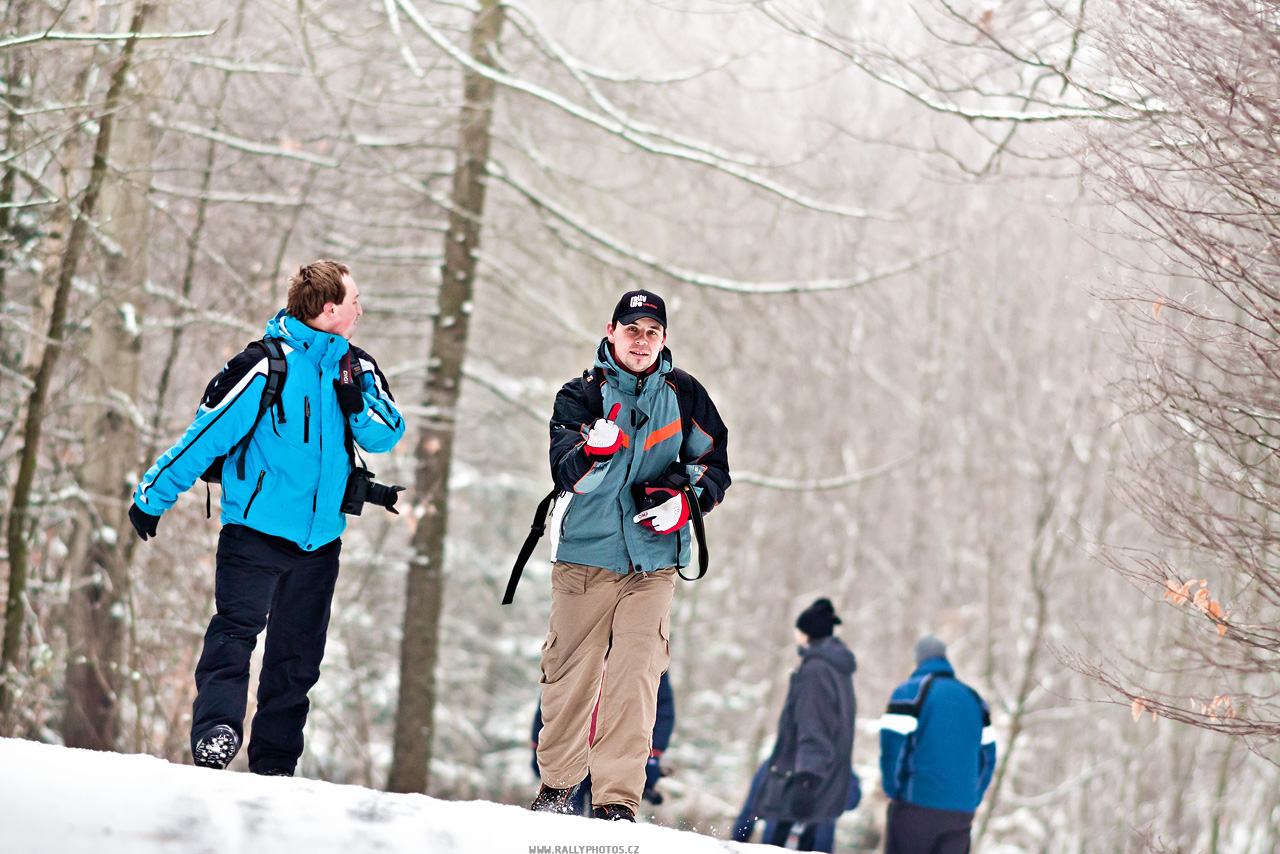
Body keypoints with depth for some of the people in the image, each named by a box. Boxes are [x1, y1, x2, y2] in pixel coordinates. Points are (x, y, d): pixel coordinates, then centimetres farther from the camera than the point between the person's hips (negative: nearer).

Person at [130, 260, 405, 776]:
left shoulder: (358, 368, 8)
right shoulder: (266, 367, -12)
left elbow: (387, 437, 5)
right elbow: (206, 434, -10)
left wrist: (358, 404, -15)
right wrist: (152, 496, -7)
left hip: (321, 536, 6)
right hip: (257, 527, -6)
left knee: (298, 652, 7)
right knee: (236, 628, -20)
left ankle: (274, 763, 11)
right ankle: (215, 730, -26)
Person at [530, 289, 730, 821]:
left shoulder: (684, 395, 5)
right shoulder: (582, 396, -1)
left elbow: (715, 465, 13)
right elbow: (568, 475, -15)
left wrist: (686, 501, -8)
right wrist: (596, 450, -38)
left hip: (653, 562, 0)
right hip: (585, 556, 0)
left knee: (634, 678, -11)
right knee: (570, 676, 7)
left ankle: (617, 800, -11)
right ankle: (556, 784, 25)